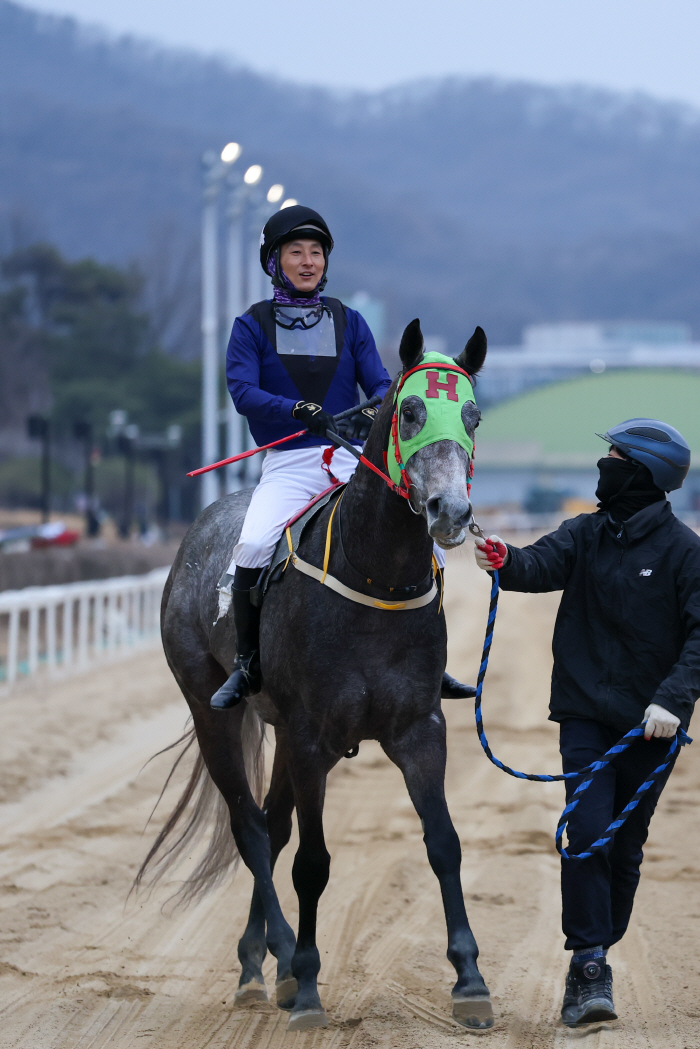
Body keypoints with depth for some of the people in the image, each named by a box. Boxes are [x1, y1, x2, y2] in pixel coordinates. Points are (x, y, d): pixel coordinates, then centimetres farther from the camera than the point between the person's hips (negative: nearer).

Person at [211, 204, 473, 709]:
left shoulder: (349, 322, 12)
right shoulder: (252, 326, 3)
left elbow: (381, 384, 4)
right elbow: (243, 391, -11)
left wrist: (376, 413, -21)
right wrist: (303, 412, -28)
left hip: (354, 459, 3)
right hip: (287, 464, -3)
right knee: (254, 545, -30)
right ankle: (246, 666, -13)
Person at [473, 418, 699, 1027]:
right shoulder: (588, 534, 3)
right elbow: (544, 566, -13)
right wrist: (508, 563, -36)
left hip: (650, 725, -1)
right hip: (585, 714, 1)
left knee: (625, 847, 10)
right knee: (587, 835, -13)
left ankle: (591, 962, 25)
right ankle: (591, 970, -11)